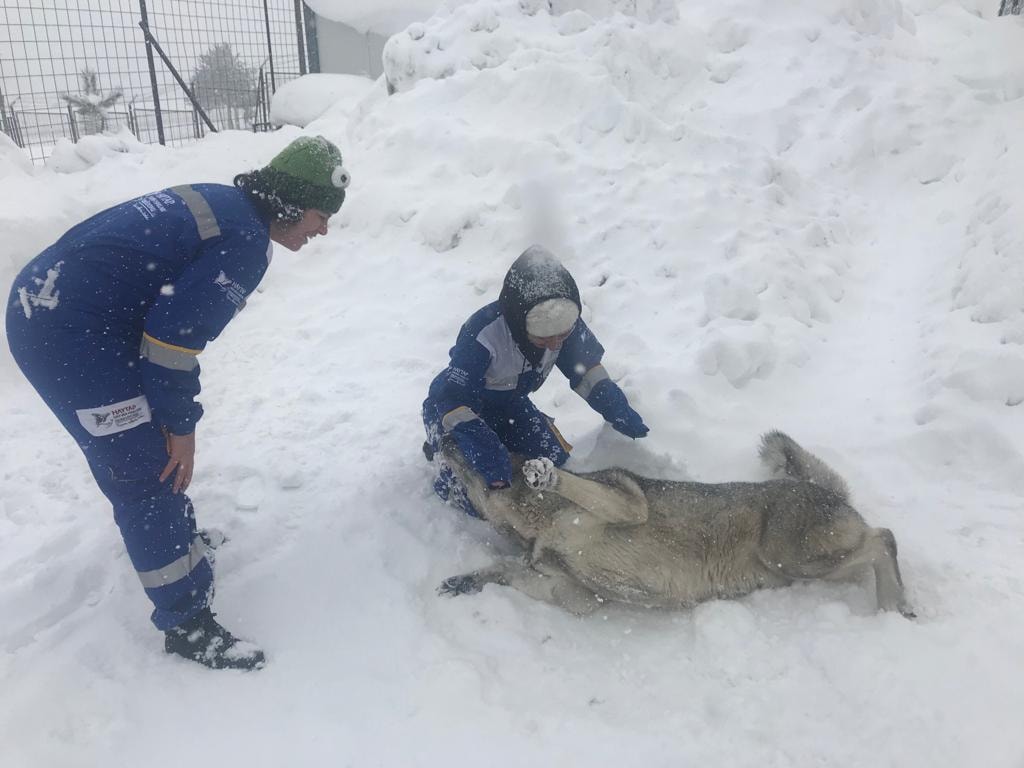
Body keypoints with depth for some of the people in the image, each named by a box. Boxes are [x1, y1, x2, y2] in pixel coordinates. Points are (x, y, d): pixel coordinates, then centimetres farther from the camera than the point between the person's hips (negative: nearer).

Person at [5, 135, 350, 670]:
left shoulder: (219, 204, 14)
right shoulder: (245, 240, -15)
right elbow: (174, 332, -19)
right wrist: (181, 425, -8)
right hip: (73, 335, -10)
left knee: (126, 445, 26)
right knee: (146, 468, -3)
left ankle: (170, 536, 48)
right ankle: (185, 623, 8)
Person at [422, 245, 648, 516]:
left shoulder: (565, 322, -22)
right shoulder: (481, 336, -39)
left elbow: (588, 372, -8)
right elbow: (454, 404, -35)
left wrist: (624, 418, -17)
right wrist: (492, 460, -40)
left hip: (508, 405, 6)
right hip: (452, 406, -5)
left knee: (555, 462, -5)